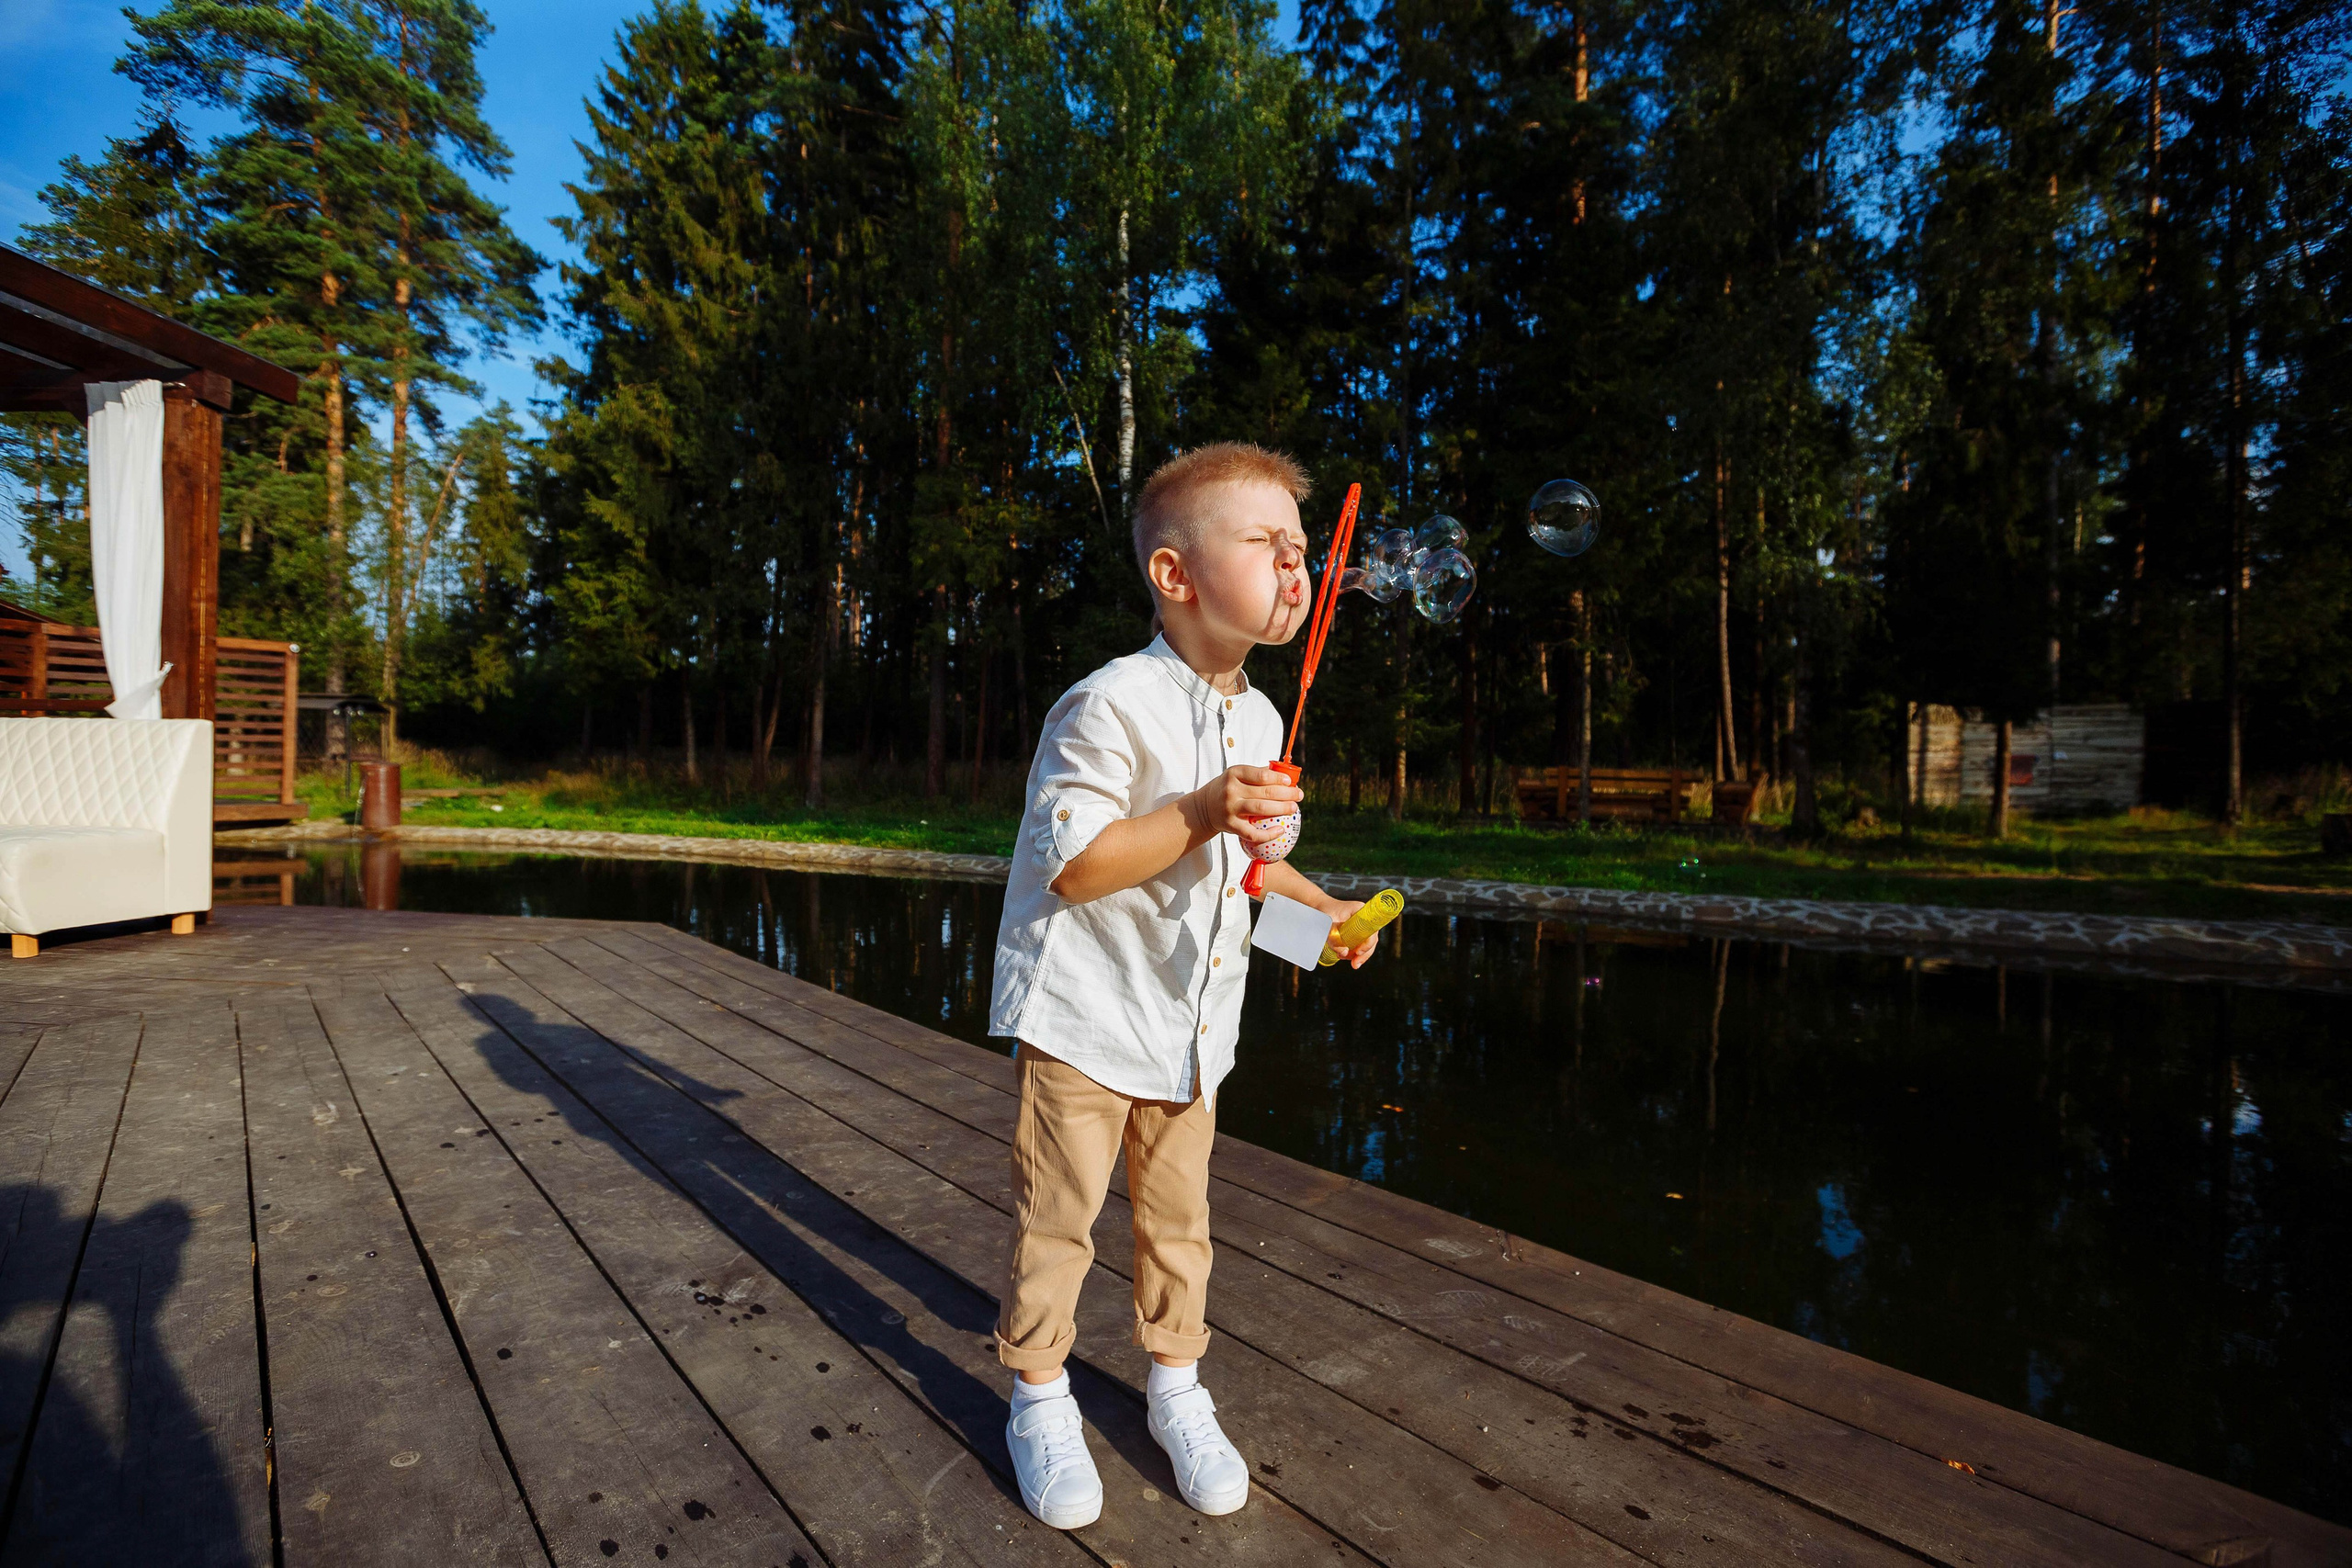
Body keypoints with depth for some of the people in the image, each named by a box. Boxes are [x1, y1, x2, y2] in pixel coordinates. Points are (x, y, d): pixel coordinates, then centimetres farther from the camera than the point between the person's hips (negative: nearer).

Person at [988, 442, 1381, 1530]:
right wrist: (1201, 813, -32)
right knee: (1056, 1215, 8)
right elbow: (1072, 868, -24)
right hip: (1084, 1015, -6)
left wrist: (1315, 902, 11)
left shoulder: (1258, 720, 6)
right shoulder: (1110, 706, -20)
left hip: (1189, 1023, 6)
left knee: (1177, 1215, 16)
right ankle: (1040, 1398, 31)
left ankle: (1177, 1392, 36)